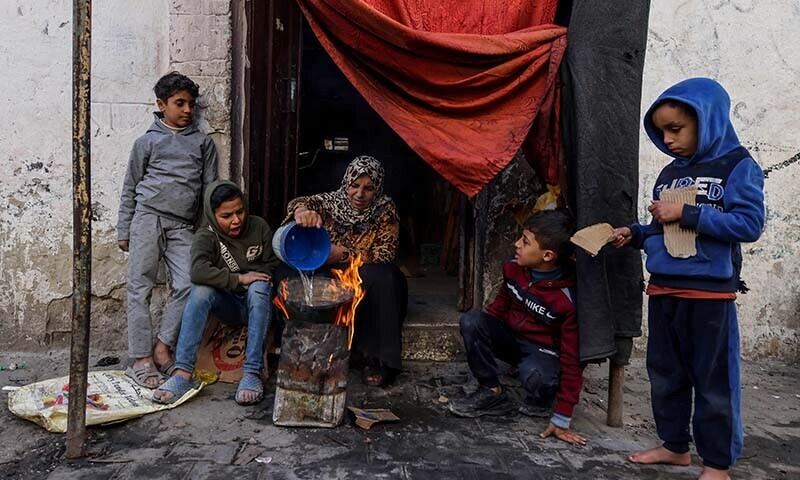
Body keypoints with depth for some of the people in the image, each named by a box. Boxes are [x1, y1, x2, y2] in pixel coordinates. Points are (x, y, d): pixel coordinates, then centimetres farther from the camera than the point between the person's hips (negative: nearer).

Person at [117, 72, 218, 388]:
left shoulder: (203, 143, 16)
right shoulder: (147, 141, 11)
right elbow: (130, 189, 13)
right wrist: (123, 230, 9)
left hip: (182, 226, 2)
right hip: (148, 217, -1)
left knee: (187, 285, -13)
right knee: (140, 287, -3)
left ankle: (163, 345, 4)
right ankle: (141, 359, 2)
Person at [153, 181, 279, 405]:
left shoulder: (258, 227, -2)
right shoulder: (206, 237, -8)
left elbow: (273, 265, 6)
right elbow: (198, 272, -28)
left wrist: (255, 278, -12)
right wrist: (239, 279, -28)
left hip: (257, 303, 0)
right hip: (229, 305, 0)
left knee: (259, 286, -34)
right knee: (200, 290, -30)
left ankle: (252, 373, -37)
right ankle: (183, 374, -35)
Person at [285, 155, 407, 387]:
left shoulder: (385, 210, -3)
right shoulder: (332, 201, 1)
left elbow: (384, 256, -13)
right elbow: (299, 202, -18)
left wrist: (343, 255, -28)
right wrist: (303, 210, -45)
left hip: (368, 282, -1)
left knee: (382, 277, -36)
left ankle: (380, 360, -24)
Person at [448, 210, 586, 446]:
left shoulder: (568, 298, -26)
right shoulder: (514, 267, -10)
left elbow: (572, 358, -21)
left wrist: (562, 421, -20)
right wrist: (482, 328, -3)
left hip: (543, 350, -5)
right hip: (510, 337, 5)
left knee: (534, 375, -40)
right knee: (471, 320, -23)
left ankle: (540, 402, -1)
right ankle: (492, 392, -10)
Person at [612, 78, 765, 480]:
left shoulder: (737, 166, -4)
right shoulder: (669, 174, 14)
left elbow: (750, 223, -17)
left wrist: (686, 213, -19)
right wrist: (635, 235, 3)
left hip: (709, 293, -7)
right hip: (662, 291, 7)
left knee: (713, 379, 3)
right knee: (664, 373, 14)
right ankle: (675, 445, 30)